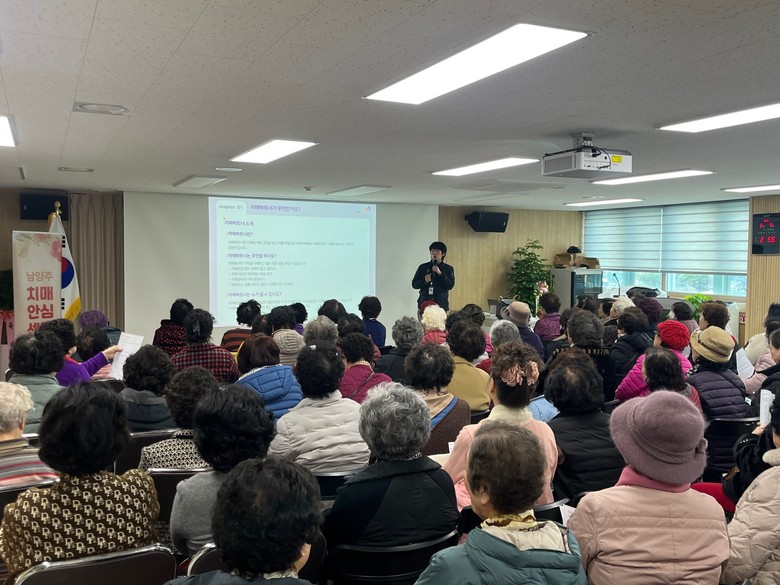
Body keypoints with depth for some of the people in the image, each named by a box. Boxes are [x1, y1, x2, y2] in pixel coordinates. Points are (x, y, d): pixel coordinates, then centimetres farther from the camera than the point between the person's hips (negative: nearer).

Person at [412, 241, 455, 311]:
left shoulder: (448, 269, 9)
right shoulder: (423, 267, 12)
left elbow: (450, 286, -3)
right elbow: (414, 284, 10)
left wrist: (440, 273, -13)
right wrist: (424, 281, -9)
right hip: (424, 304, 1)